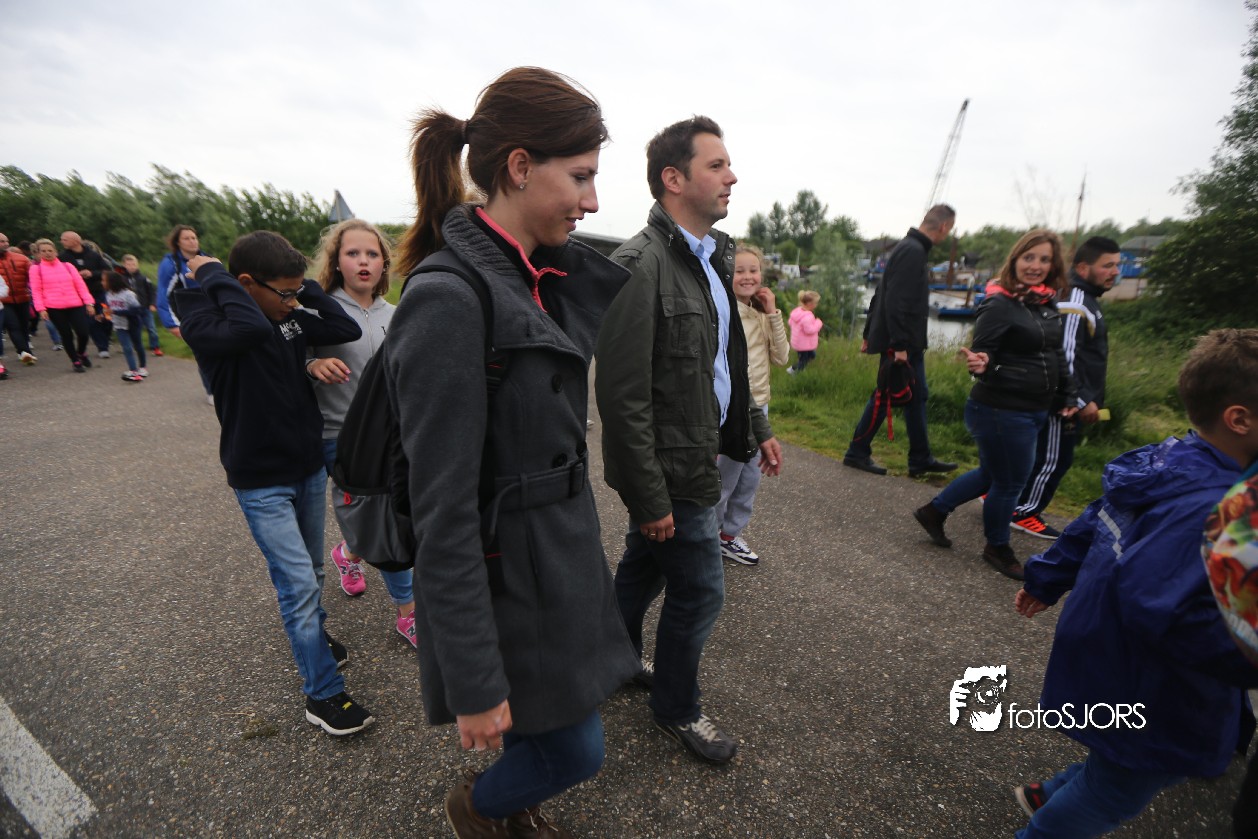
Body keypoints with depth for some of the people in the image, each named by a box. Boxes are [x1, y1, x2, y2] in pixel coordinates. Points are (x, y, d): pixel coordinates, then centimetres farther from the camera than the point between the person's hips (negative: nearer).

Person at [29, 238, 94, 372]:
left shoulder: (67, 266, 12)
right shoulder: (36, 268, 5)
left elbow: (80, 284, 9)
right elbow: (36, 290, 2)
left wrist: (88, 302, 1)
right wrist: (41, 308, -7)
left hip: (76, 305, 2)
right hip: (54, 308, -1)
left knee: (83, 332, -6)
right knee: (67, 335, 1)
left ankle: (81, 353, 24)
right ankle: (76, 362, 14)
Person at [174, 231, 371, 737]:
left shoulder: (290, 315, -1)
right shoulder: (202, 319, -16)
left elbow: (347, 330, -7)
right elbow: (250, 327, -38)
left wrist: (305, 286, -8)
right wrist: (211, 273, -23)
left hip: (309, 467, 6)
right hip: (261, 482, -5)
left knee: (309, 571, 21)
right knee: (298, 583, -5)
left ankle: (312, 638, 45)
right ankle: (323, 695, 9)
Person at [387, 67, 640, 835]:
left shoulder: (546, 275, 1)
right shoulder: (448, 299, -24)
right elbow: (444, 513, -23)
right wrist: (475, 681, -17)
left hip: (559, 552, 8)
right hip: (509, 579, -8)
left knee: (551, 737, 27)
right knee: (576, 752, 14)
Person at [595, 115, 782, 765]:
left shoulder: (713, 255, 10)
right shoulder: (639, 265, -21)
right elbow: (621, 395, -23)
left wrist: (757, 427, 16)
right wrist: (649, 498, -21)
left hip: (700, 449, 9)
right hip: (669, 468, -9)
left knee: (643, 568, 24)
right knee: (699, 591, 6)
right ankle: (677, 709, 32)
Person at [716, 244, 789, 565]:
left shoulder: (762, 314, 9)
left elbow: (781, 357, 1)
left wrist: (773, 313, -6)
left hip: (759, 407, 7)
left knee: (749, 481, 15)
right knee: (722, 481, 3)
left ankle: (730, 537, 32)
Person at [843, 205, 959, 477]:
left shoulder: (909, 248, 16)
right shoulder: (912, 251, -16)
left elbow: (881, 293, 19)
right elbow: (896, 301, -25)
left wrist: (870, 332, 22)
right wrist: (899, 345, -26)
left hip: (910, 342, 10)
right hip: (899, 343, -10)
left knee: (917, 396, 12)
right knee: (884, 397, -2)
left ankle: (921, 459, 20)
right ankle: (856, 453, 11)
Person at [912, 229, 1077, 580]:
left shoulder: (1048, 305, 9)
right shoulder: (999, 305, -15)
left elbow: (1056, 355, 18)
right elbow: (982, 353, -18)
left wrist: (1067, 397, 17)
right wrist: (980, 364, -40)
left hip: (1034, 410, 8)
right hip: (1002, 411, -8)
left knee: (992, 474, 20)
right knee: (1009, 482, 6)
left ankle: (934, 510, 34)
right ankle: (997, 548, 29)